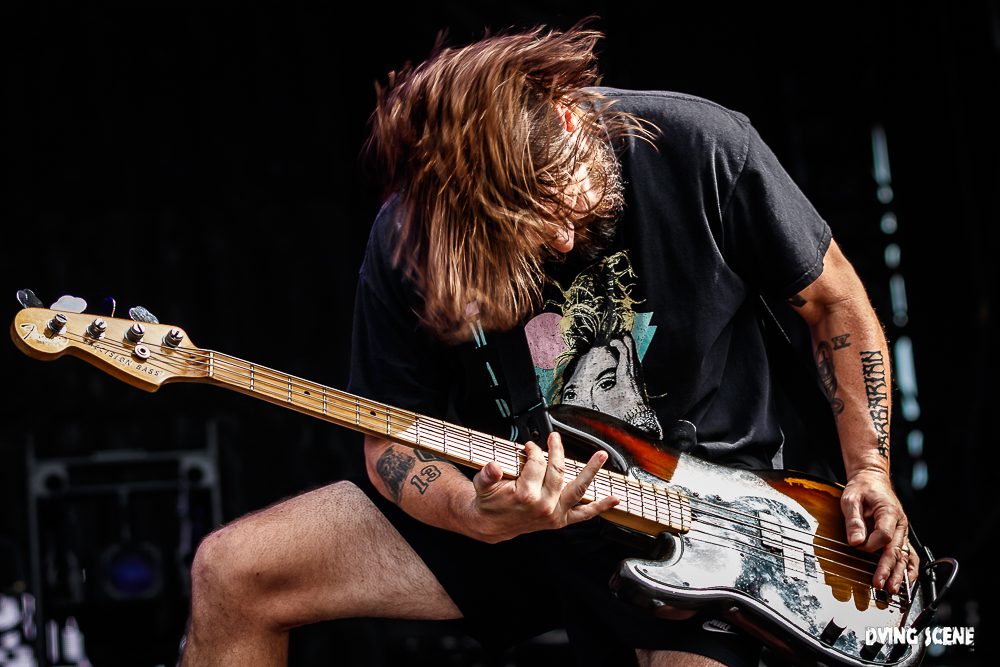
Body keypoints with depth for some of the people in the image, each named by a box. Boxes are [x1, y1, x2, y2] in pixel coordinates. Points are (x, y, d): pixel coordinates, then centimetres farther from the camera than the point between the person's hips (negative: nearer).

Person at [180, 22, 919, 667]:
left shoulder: (703, 151, -15)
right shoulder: (412, 240, -12)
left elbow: (833, 300, 0)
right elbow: (392, 440, -4)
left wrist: (870, 470, -6)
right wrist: (479, 515, -26)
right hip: (511, 502, 1)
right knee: (234, 572, -13)